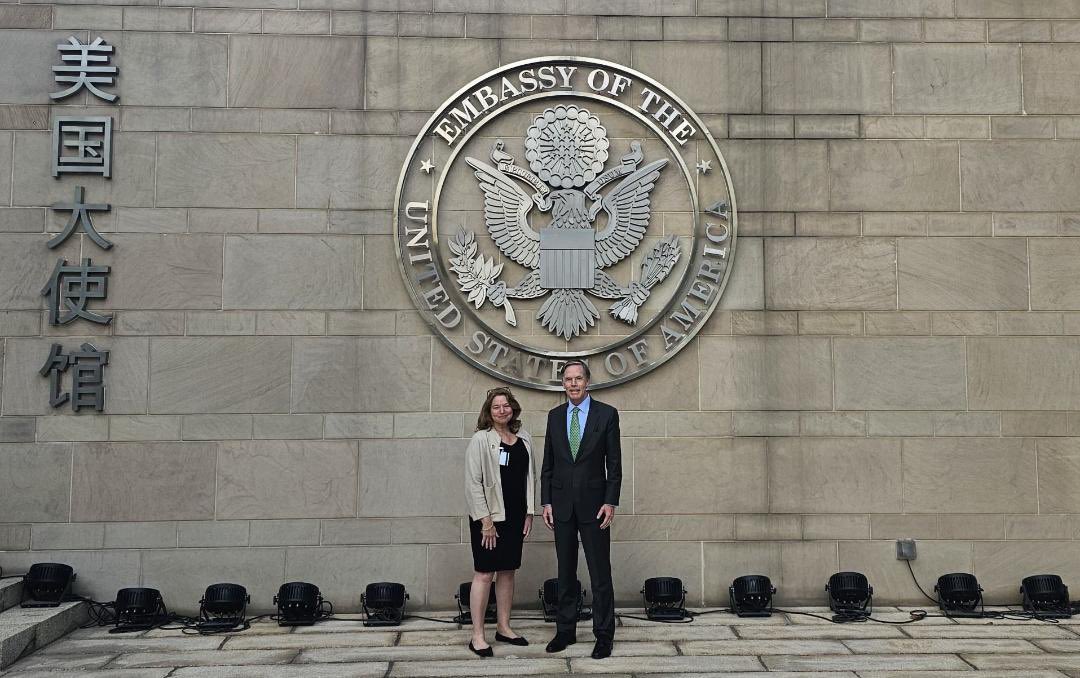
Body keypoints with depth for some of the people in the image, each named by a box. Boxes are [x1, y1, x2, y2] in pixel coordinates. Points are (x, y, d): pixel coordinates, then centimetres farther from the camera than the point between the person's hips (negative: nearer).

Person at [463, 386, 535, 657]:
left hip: (515, 517, 5)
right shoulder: (481, 439, -8)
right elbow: (473, 482, -11)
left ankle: (503, 627, 24)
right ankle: (477, 636, 5)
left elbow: (529, 476, 12)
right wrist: (485, 521, -14)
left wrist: (529, 513, 6)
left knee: (508, 571, 12)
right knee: (484, 574, -2)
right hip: (489, 517, -5)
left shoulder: (523, 438, 8)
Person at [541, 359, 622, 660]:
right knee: (565, 573, 11)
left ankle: (604, 635, 11)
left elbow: (614, 463, -3)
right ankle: (565, 631, 21)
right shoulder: (554, 416, 8)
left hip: (594, 503, -3)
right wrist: (546, 502, 4)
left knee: (600, 573, 1)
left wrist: (610, 502, -9)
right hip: (561, 505, 3)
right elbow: (547, 464, 10)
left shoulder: (607, 414, -2)